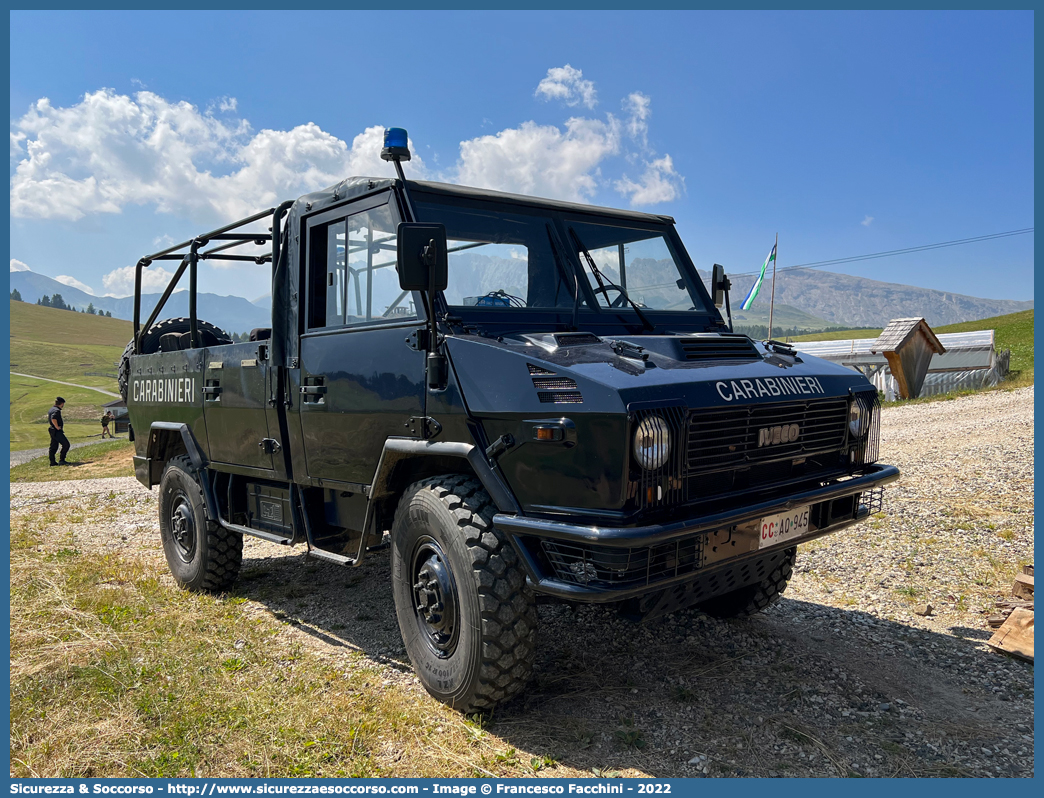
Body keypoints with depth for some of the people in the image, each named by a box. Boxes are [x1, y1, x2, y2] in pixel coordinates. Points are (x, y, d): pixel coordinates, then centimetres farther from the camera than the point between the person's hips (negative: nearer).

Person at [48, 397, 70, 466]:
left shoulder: (51, 410, 16)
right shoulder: (57, 410, -16)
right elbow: (53, 419, -32)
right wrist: (57, 427, -22)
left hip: (52, 431, 10)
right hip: (57, 431, -10)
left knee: (53, 447, 12)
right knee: (66, 445, -8)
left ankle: (52, 462, 14)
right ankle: (61, 460, -8)